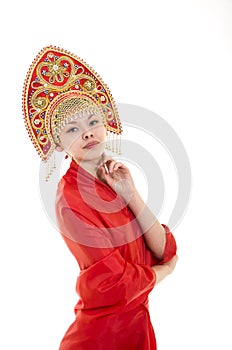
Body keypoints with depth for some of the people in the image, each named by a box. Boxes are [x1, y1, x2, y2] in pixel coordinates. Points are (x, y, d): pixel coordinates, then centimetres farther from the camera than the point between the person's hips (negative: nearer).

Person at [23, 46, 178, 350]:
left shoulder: (116, 183, 1)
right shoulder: (71, 197, -21)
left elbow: (166, 250, -4)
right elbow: (116, 284, -22)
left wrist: (130, 194, -15)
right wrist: (163, 270, -5)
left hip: (138, 325, 7)